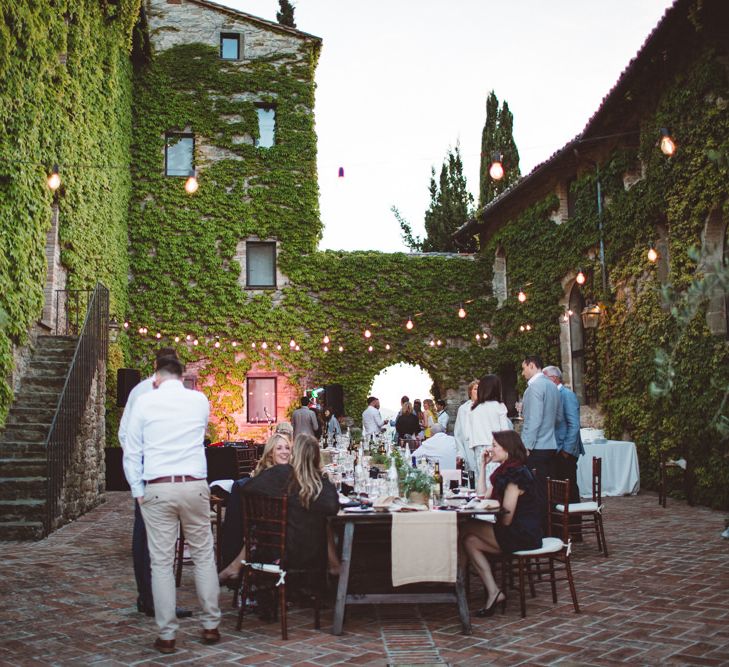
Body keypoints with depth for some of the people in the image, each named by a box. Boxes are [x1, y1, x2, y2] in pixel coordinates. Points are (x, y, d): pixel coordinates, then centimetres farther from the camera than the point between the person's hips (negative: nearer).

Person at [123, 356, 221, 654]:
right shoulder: (200, 400, 7)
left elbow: (131, 452, 4)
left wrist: (138, 492, 10)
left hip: (157, 489, -1)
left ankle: (167, 635, 8)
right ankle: (210, 626, 17)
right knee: (204, 555, 12)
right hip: (195, 486, 2)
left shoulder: (145, 401, 2)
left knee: (162, 561, 3)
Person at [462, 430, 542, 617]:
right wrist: (482, 467, 12)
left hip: (523, 535, -10)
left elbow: (506, 519, -19)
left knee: (467, 528, -9)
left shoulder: (516, 474, -17)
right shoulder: (506, 470, 15)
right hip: (517, 533, 10)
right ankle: (493, 592, -4)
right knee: (470, 541, 1)